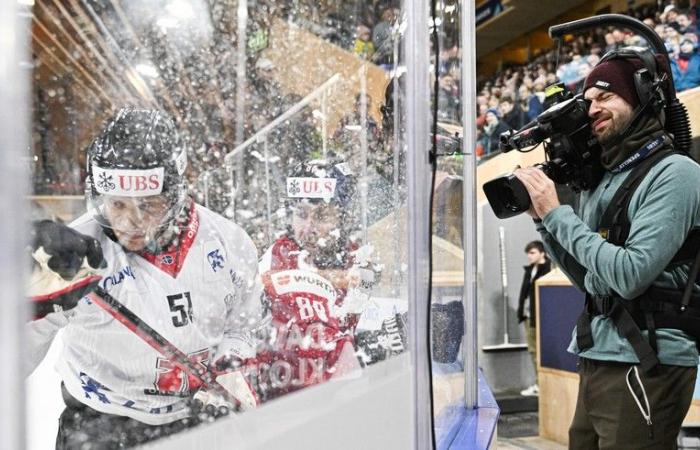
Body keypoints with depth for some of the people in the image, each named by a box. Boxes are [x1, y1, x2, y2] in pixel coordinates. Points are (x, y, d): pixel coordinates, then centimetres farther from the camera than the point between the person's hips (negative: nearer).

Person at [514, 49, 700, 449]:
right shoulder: (602, 179, 11)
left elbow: (630, 276, -22)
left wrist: (556, 212, -15)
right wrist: (542, 218, 4)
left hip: (645, 364, -7)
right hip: (598, 359, 8)